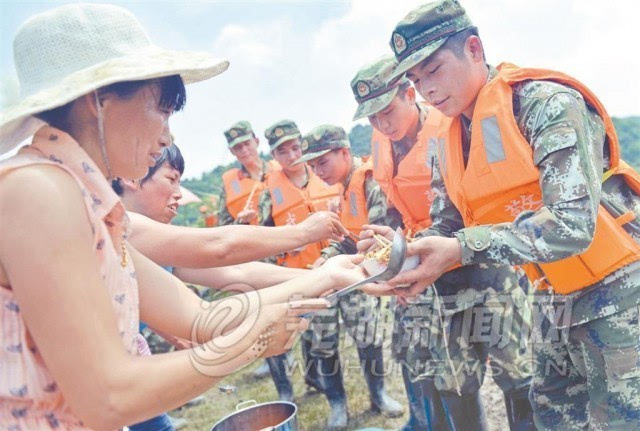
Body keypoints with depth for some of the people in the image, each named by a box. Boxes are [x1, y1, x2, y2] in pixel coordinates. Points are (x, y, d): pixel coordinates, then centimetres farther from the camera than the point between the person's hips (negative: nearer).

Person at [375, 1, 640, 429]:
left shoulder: (545, 104, -19)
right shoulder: (449, 145, 3)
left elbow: (572, 224, -29)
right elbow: (448, 230, 6)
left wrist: (462, 250, -32)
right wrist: (407, 251, -15)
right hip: (556, 299, 7)